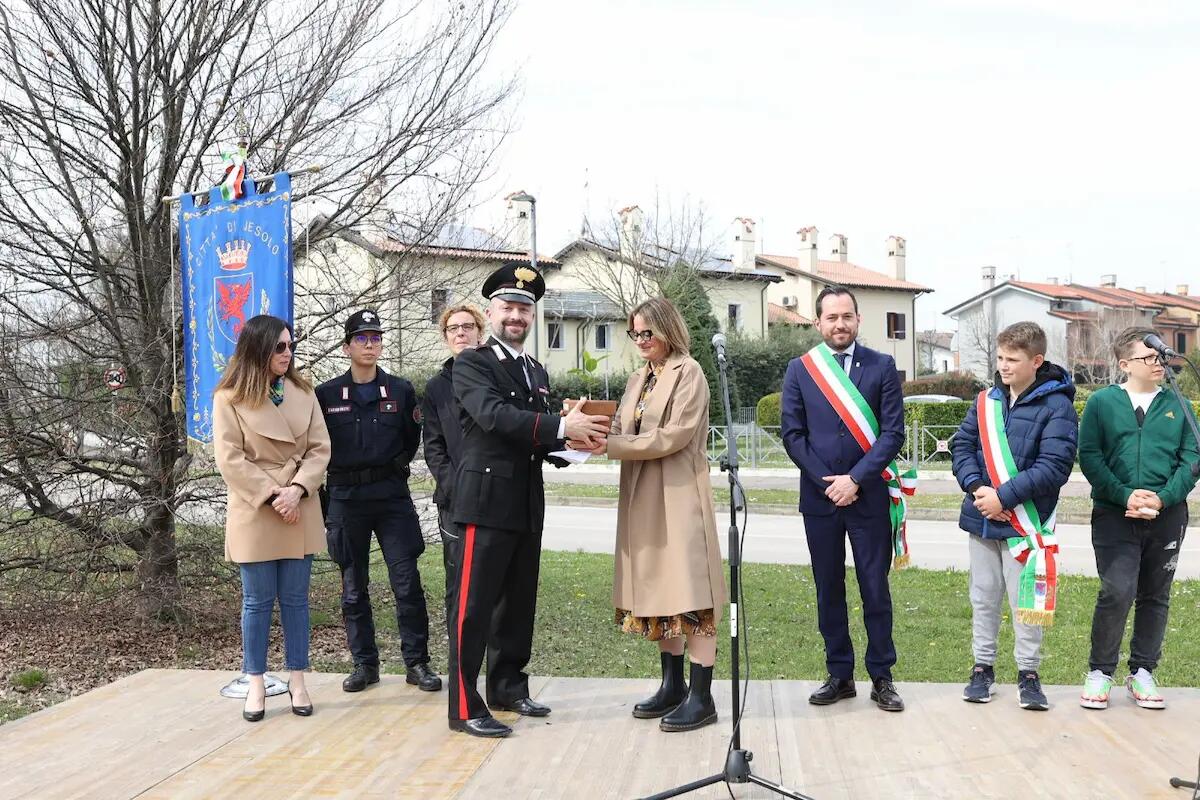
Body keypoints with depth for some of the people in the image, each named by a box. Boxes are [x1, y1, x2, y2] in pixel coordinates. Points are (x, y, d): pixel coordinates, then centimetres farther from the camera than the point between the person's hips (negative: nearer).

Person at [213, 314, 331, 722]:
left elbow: (319, 448, 2)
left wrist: (296, 489, -13)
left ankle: (297, 681, 17)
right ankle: (256, 685, 15)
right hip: (255, 512, -3)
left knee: (295, 598, 8)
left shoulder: (303, 392, 6)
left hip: (300, 511, 3)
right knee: (257, 601, 5)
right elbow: (230, 459, -9)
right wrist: (271, 495, -14)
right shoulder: (229, 398, -5)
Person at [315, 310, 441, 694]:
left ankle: (416, 662, 7)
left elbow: (413, 439, 12)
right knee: (353, 588, 7)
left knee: (407, 582, -3)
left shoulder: (401, 390, 5)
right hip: (345, 499, 1)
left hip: (391, 496, 0)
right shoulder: (326, 395, 3)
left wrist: (395, 466, 2)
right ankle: (364, 663, 18)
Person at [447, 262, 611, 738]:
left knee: (519, 601, 14)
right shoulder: (472, 363, -5)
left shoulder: (537, 372, 18)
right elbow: (493, 414, -22)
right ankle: (464, 707, -2)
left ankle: (508, 686, 27)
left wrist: (571, 440, -2)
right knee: (475, 604, -6)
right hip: (487, 499, -7)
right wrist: (561, 427, -27)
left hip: (528, 504, 8)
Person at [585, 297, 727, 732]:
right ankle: (672, 685, 21)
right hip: (643, 497, 8)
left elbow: (673, 436, -17)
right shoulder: (638, 379, 17)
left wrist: (610, 445, -18)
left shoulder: (688, 373, -7)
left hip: (679, 494, -8)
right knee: (657, 587, 11)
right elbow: (622, 430, 10)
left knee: (689, 586, -6)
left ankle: (701, 696, -2)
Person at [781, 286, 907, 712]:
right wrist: (826, 481, -8)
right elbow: (792, 433, 1)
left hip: (868, 496, -1)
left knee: (875, 589, 4)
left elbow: (893, 432, -3)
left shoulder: (882, 366, 2)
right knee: (828, 590, 8)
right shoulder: (799, 369, 5)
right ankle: (840, 675, 18)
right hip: (819, 496, 1)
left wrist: (855, 479, -11)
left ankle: (881, 677, 14)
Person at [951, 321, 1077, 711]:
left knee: (1026, 602, 3)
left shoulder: (1056, 406, -9)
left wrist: (1003, 497, -19)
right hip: (982, 518, 5)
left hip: (1025, 522, -5)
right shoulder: (986, 400, 7)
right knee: (984, 598, 13)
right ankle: (983, 667, 25)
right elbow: (962, 445, 6)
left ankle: (1029, 673, 18)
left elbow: (1054, 466, -17)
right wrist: (976, 487, -12)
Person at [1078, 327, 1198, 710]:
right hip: (1114, 515, -3)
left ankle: (1142, 673, 23)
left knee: (1155, 596, 10)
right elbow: (1089, 456, -5)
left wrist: (1162, 498, -12)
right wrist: (1125, 495, -16)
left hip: (1167, 517, 3)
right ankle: (1100, 672, 4)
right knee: (1118, 592, -13)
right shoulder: (1102, 402, 1)